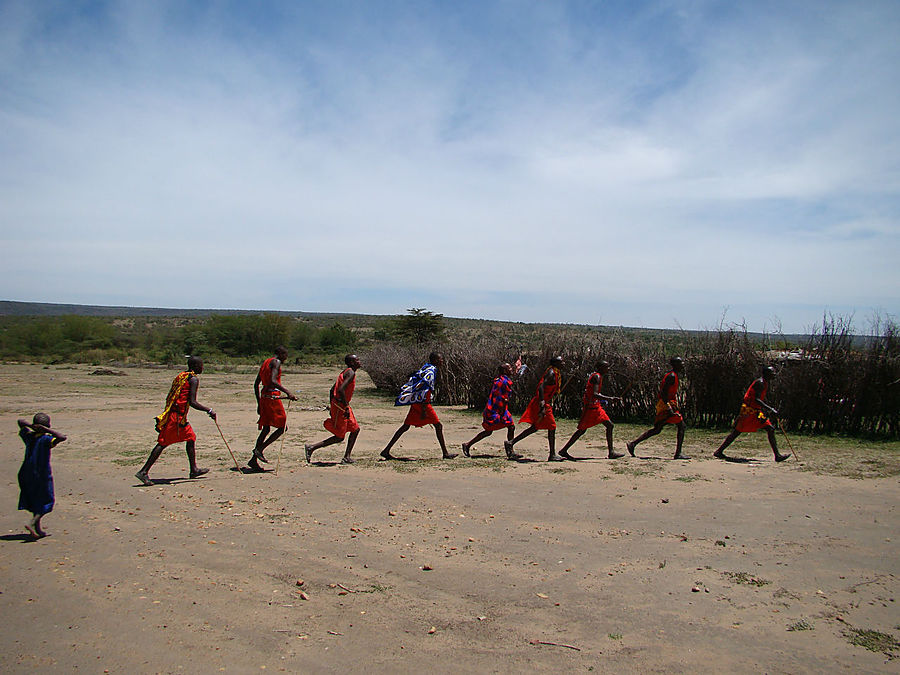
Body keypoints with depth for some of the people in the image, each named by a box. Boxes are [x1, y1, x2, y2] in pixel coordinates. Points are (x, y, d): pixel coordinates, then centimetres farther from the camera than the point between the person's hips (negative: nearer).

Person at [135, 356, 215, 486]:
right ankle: (143, 472, -5)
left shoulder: (181, 375, 16)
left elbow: (169, 397, 17)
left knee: (191, 438, 16)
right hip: (177, 416, -9)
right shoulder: (194, 379, -10)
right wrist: (209, 410, -11)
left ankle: (194, 470, 23)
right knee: (163, 443, -6)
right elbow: (192, 402, -18)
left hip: (171, 414, 9)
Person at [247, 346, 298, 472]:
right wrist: (287, 392, -28)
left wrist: (259, 403, 25)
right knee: (282, 427, -1)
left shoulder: (265, 363, 20)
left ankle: (254, 460, 12)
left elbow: (256, 384, 22)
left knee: (265, 429, 14)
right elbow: (273, 381, -23)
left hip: (264, 397, 9)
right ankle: (259, 449, -6)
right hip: (273, 397, -9)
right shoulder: (276, 362, -7)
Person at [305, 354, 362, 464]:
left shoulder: (345, 372, 16)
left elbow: (332, 390, 19)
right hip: (340, 407, -10)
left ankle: (346, 457, 12)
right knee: (339, 437, -3)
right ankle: (311, 447, 1)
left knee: (355, 429, 12)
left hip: (336, 405, 10)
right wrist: (346, 407, -24)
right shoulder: (351, 373, -14)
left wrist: (332, 407, 22)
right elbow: (341, 390, -27)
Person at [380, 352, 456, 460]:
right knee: (438, 425, -3)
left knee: (405, 426, 10)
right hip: (421, 402, -10)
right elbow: (425, 389, -20)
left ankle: (386, 451, 9)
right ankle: (445, 453, 0)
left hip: (415, 402, 10)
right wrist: (424, 409, -23)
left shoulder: (426, 368, 17)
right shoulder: (431, 371, -12)